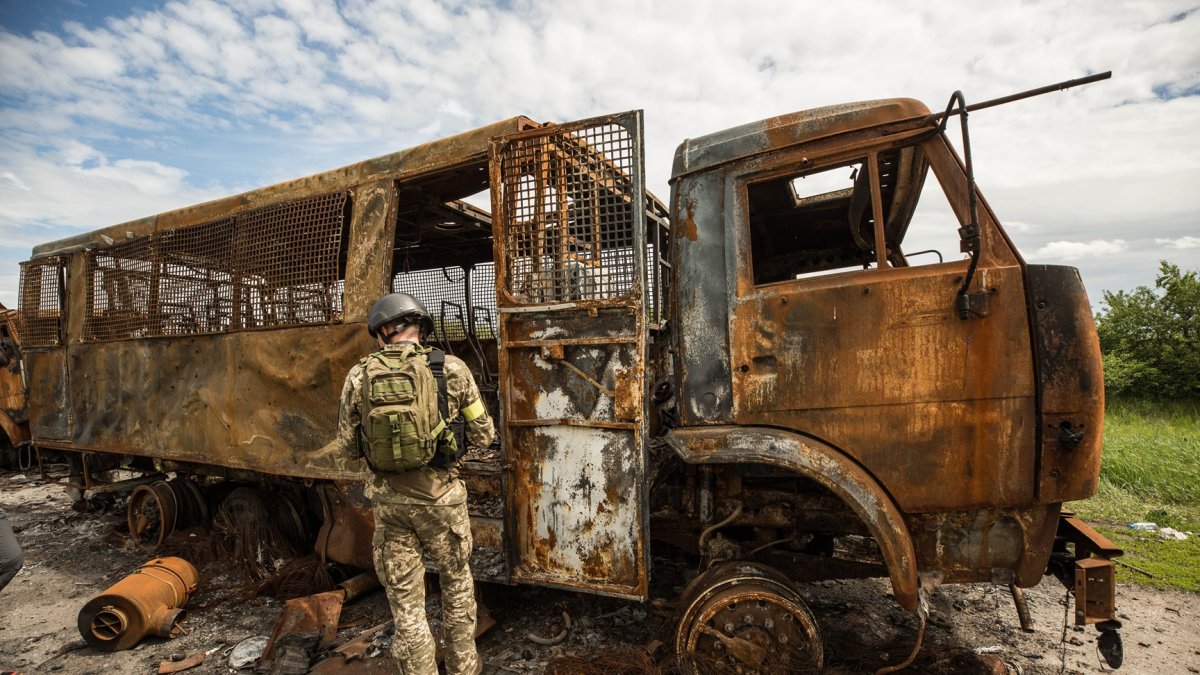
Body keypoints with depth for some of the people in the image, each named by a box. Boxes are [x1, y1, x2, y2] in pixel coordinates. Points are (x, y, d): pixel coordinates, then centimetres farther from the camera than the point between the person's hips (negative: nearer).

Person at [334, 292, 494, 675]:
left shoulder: (359, 377, -3)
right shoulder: (452, 369, -8)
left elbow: (347, 448, 5)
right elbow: (483, 437, -3)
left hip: (388, 499, 1)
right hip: (440, 495, 0)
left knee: (406, 603, 15)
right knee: (456, 582, 23)